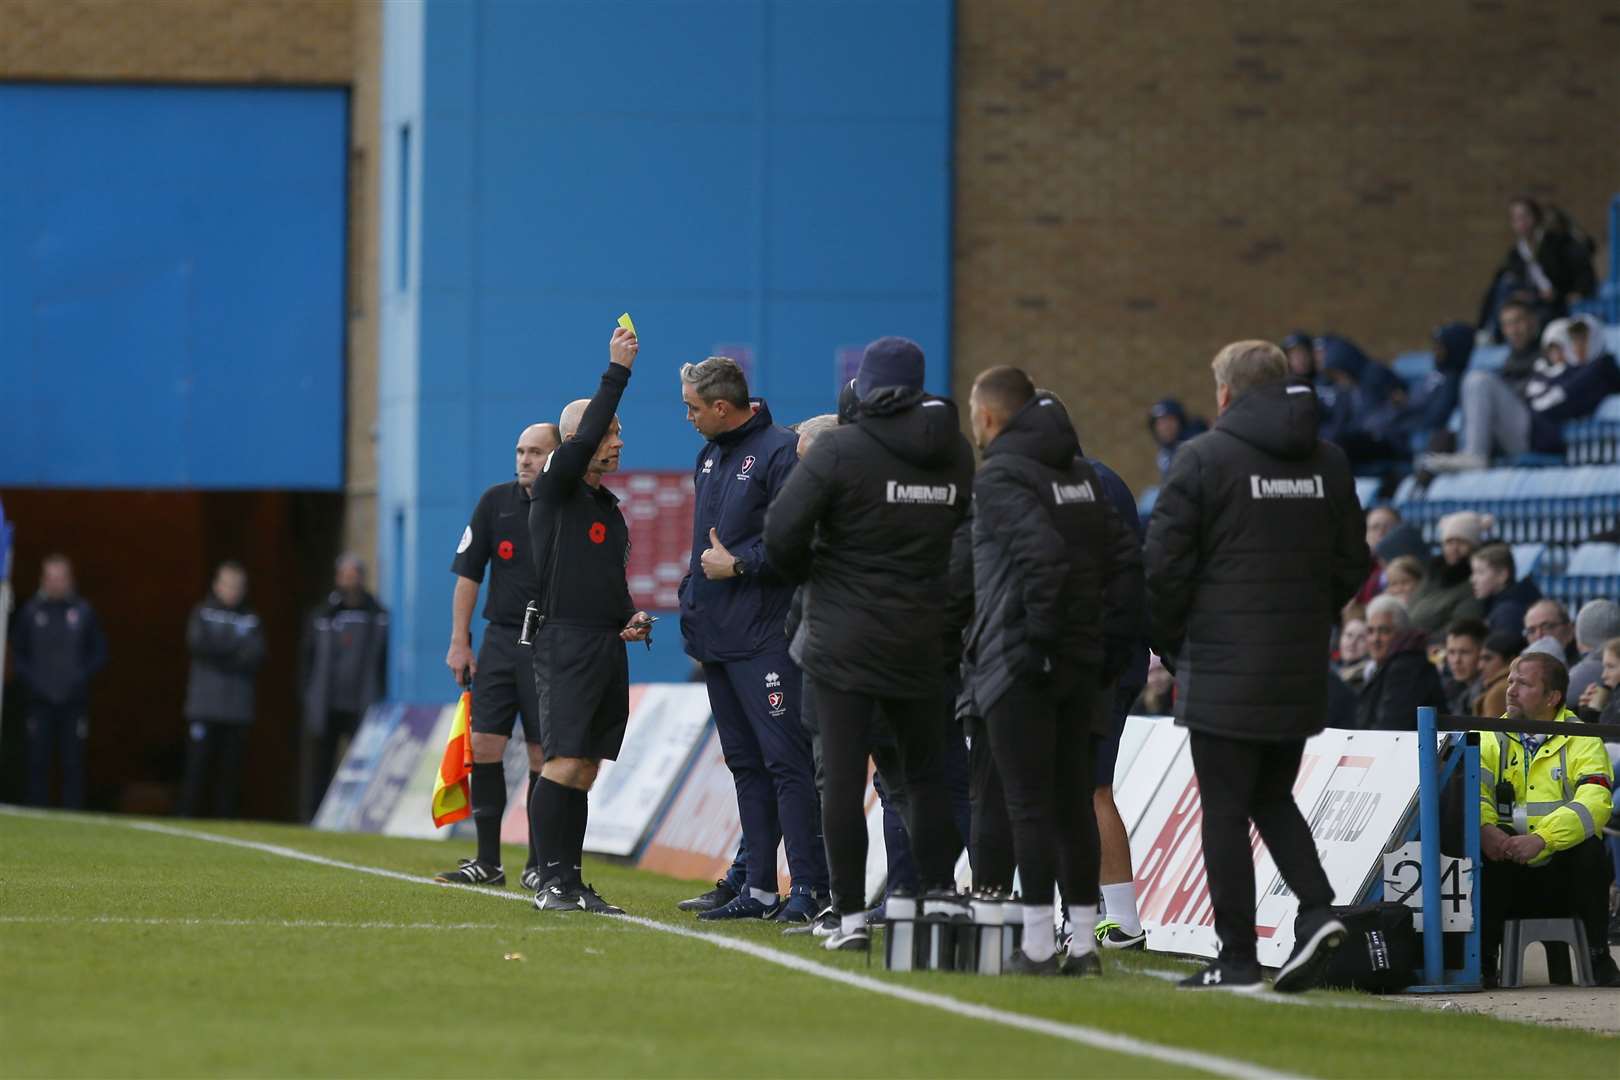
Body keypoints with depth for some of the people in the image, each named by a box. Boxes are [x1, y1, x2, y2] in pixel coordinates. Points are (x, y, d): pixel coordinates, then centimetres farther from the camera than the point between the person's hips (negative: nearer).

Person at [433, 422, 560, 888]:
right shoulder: (496, 501, 3)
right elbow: (468, 574, 7)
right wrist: (459, 641, 3)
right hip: (500, 637, 3)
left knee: (543, 755, -1)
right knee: (484, 745, -2)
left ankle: (537, 864, 8)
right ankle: (487, 861, 6)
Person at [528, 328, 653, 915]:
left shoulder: (609, 506, 20)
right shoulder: (555, 489, -4)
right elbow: (584, 439, -22)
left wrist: (632, 619, 10)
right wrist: (617, 370, -19)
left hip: (608, 647, 8)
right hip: (565, 642, -8)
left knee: (585, 769, 7)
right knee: (563, 763, -12)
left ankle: (572, 883, 9)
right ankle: (551, 883, -11)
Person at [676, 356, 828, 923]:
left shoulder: (781, 451, -11)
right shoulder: (709, 457, 17)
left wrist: (738, 564, -14)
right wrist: (692, 602, 19)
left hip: (763, 636, -9)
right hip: (715, 636, 9)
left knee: (785, 759, -11)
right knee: (745, 764, 11)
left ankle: (809, 886, -13)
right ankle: (760, 889, 14)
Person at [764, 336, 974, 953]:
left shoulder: (841, 450, -10)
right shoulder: (957, 456, 3)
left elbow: (781, 532, -13)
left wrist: (808, 577, 6)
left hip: (842, 641, -4)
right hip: (922, 645, 4)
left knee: (842, 778, -1)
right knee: (927, 774, 14)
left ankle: (850, 914, -4)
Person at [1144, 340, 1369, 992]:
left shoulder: (1205, 459, -8)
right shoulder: (1328, 462, 9)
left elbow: (1165, 564, -8)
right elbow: (1353, 563, 12)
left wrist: (1171, 644, 6)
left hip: (1224, 671, -5)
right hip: (1301, 673, 6)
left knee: (1225, 811, 0)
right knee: (1274, 799, 18)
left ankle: (1237, 959, 0)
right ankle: (1316, 909, -3)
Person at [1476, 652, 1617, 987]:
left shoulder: (1582, 742, 2)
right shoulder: (1491, 739, 12)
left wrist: (1541, 839, -31)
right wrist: (1485, 828, -28)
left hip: (1565, 874, -2)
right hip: (1509, 876, 2)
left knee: (1589, 848, -32)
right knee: (1477, 850, -28)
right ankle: (1483, 958, -19)